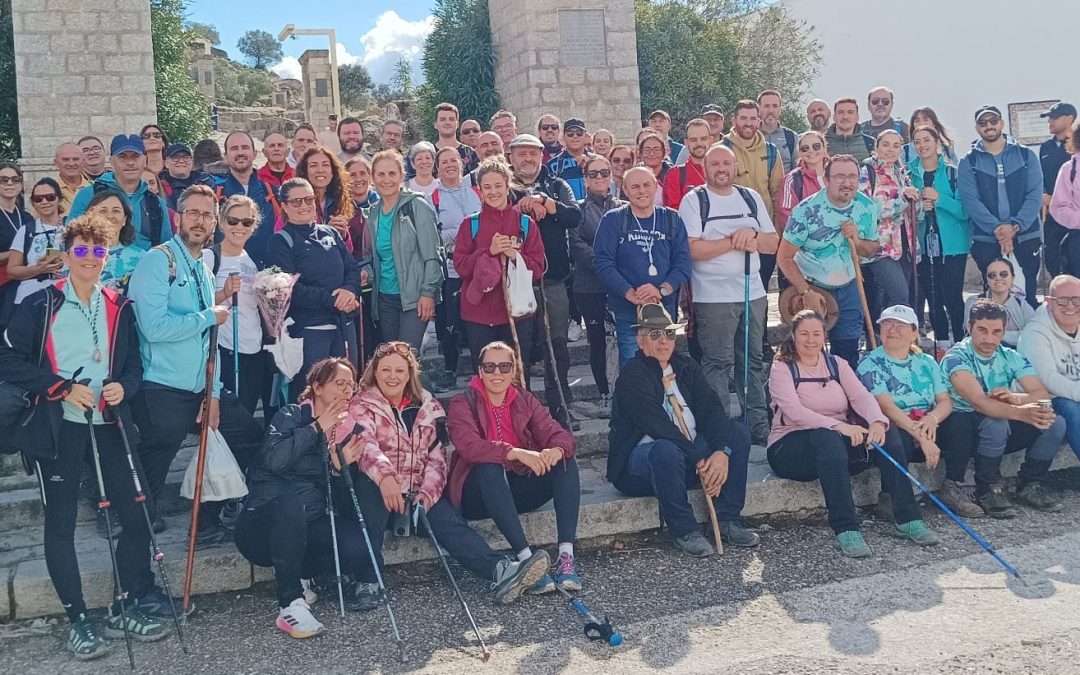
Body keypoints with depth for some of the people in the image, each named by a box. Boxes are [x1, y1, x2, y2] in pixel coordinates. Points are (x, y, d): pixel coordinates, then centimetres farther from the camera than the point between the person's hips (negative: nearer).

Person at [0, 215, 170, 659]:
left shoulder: (120, 309, 10)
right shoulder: (41, 305, -1)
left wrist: (123, 386, -7)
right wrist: (63, 389, -14)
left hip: (111, 424, 3)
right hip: (59, 427, -3)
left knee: (136, 514, 1)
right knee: (60, 523, 3)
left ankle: (128, 608, 17)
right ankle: (77, 619, 15)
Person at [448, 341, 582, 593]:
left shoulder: (524, 400, 10)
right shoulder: (462, 404, -4)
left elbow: (557, 433, -4)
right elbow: (468, 445, -24)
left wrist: (556, 450, -29)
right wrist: (516, 453, -38)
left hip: (518, 488, 4)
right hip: (477, 493, -4)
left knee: (567, 462, -18)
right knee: (489, 467, -36)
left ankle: (566, 557, -29)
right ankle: (526, 558, -44)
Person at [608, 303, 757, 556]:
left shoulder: (686, 366, 9)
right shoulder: (631, 375, -13)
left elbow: (711, 409, -4)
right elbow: (659, 427, -22)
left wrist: (722, 452, -23)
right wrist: (700, 463, -26)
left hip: (693, 450, 7)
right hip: (641, 458, -7)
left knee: (738, 433, -10)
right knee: (665, 451, -39)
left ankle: (728, 519, -8)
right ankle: (684, 531, -21)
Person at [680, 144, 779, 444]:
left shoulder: (751, 198, 13)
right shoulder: (694, 201, -2)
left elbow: (773, 243, 11)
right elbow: (692, 249, -14)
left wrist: (753, 235, -10)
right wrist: (734, 242, -14)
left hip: (752, 293, 5)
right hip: (713, 297, -5)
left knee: (753, 362, 10)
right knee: (717, 364, -4)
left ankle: (758, 428, 17)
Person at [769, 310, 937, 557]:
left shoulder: (837, 365, 12)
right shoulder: (782, 369, -4)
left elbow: (862, 396, -5)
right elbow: (794, 412, -21)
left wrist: (877, 422, -28)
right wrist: (838, 426, -35)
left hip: (839, 443, 5)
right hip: (790, 448, -5)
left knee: (888, 433, -18)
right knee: (826, 437, -38)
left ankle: (907, 519, -19)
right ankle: (846, 530, -42)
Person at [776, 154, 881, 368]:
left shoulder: (867, 207, -8)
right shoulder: (807, 211, -21)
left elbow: (871, 250, 5)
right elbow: (784, 257, -17)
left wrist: (857, 240, -18)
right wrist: (806, 292, -22)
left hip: (848, 288, 4)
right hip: (811, 287, -3)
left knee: (848, 352, 7)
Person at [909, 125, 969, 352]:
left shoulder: (952, 172, -1)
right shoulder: (909, 173, 6)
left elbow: (964, 210, -8)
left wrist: (938, 198, -20)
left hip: (952, 244, -3)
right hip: (923, 244, 3)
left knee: (953, 296, -3)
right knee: (932, 297, 7)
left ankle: (958, 343, 8)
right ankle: (942, 344, 17)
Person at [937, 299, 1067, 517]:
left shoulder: (1011, 358, 2)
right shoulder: (956, 358, -16)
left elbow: (1043, 395, -10)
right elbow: (978, 402, -32)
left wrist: (1015, 398, -32)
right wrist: (1022, 412, -47)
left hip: (1002, 427, 6)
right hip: (962, 430, -6)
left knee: (1055, 422, -14)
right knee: (995, 423, -36)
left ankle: (1029, 486, 1)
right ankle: (988, 490, -15)